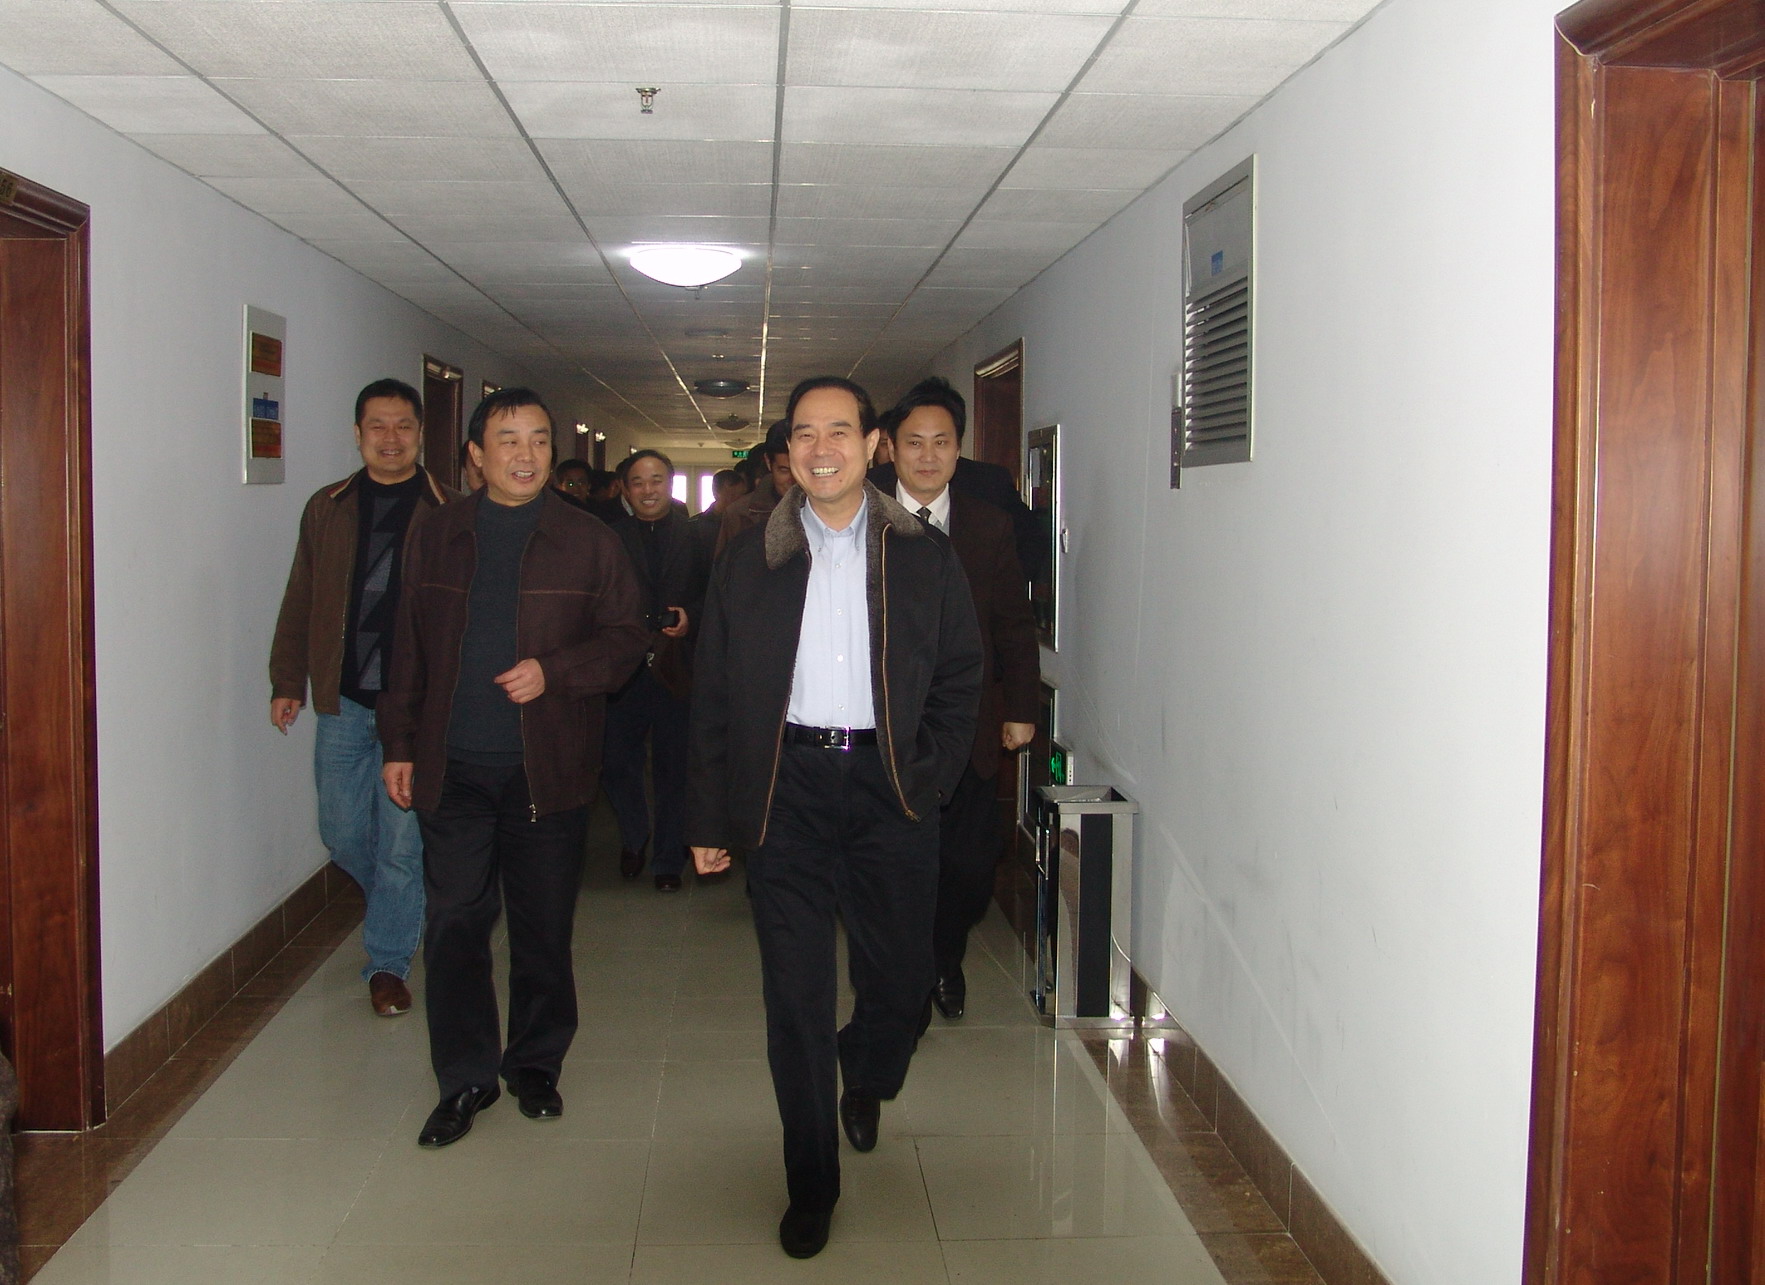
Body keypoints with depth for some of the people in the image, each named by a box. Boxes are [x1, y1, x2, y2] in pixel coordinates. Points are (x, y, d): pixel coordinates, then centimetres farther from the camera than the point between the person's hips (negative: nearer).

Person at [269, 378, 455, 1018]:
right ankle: (401, 910, 39)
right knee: (342, 832, 10)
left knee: (402, 841, 2)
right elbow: (299, 603, 13)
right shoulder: (328, 508, 8)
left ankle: (388, 963, 19)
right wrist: (288, 682, 10)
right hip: (343, 701, 3)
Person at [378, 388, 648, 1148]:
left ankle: (536, 1064, 25)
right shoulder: (435, 537, 8)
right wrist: (400, 744, 9)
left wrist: (554, 672, -14)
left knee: (544, 928, 8)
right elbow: (409, 650, 12)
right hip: (453, 769, 1)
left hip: (547, 770, -1)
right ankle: (465, 1079, 15)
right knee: (454, 926, 3)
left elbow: (626, 638, 1)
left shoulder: (587, 542, 2)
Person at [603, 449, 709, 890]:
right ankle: (634, 835, 31)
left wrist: (691, 615, -13)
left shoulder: (695, 536, 5)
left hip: (676, 668, -1)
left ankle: (668, 860, 19)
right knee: (617, 760, 3)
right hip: (623, 667, 1)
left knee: (673, 766, 5)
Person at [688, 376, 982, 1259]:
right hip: (789, 784, 0)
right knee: (796, 990, 1)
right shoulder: (750, 562, 6)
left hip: (888, 784, 1)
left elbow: (961, 677, 8)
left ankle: (866, 1086, 42)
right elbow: (714, 697, 5)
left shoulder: (923, 557, 6)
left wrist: (928, 777, -4)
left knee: (898, 973, 6)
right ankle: (811, 1184, 17)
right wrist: (710, 819, 1)